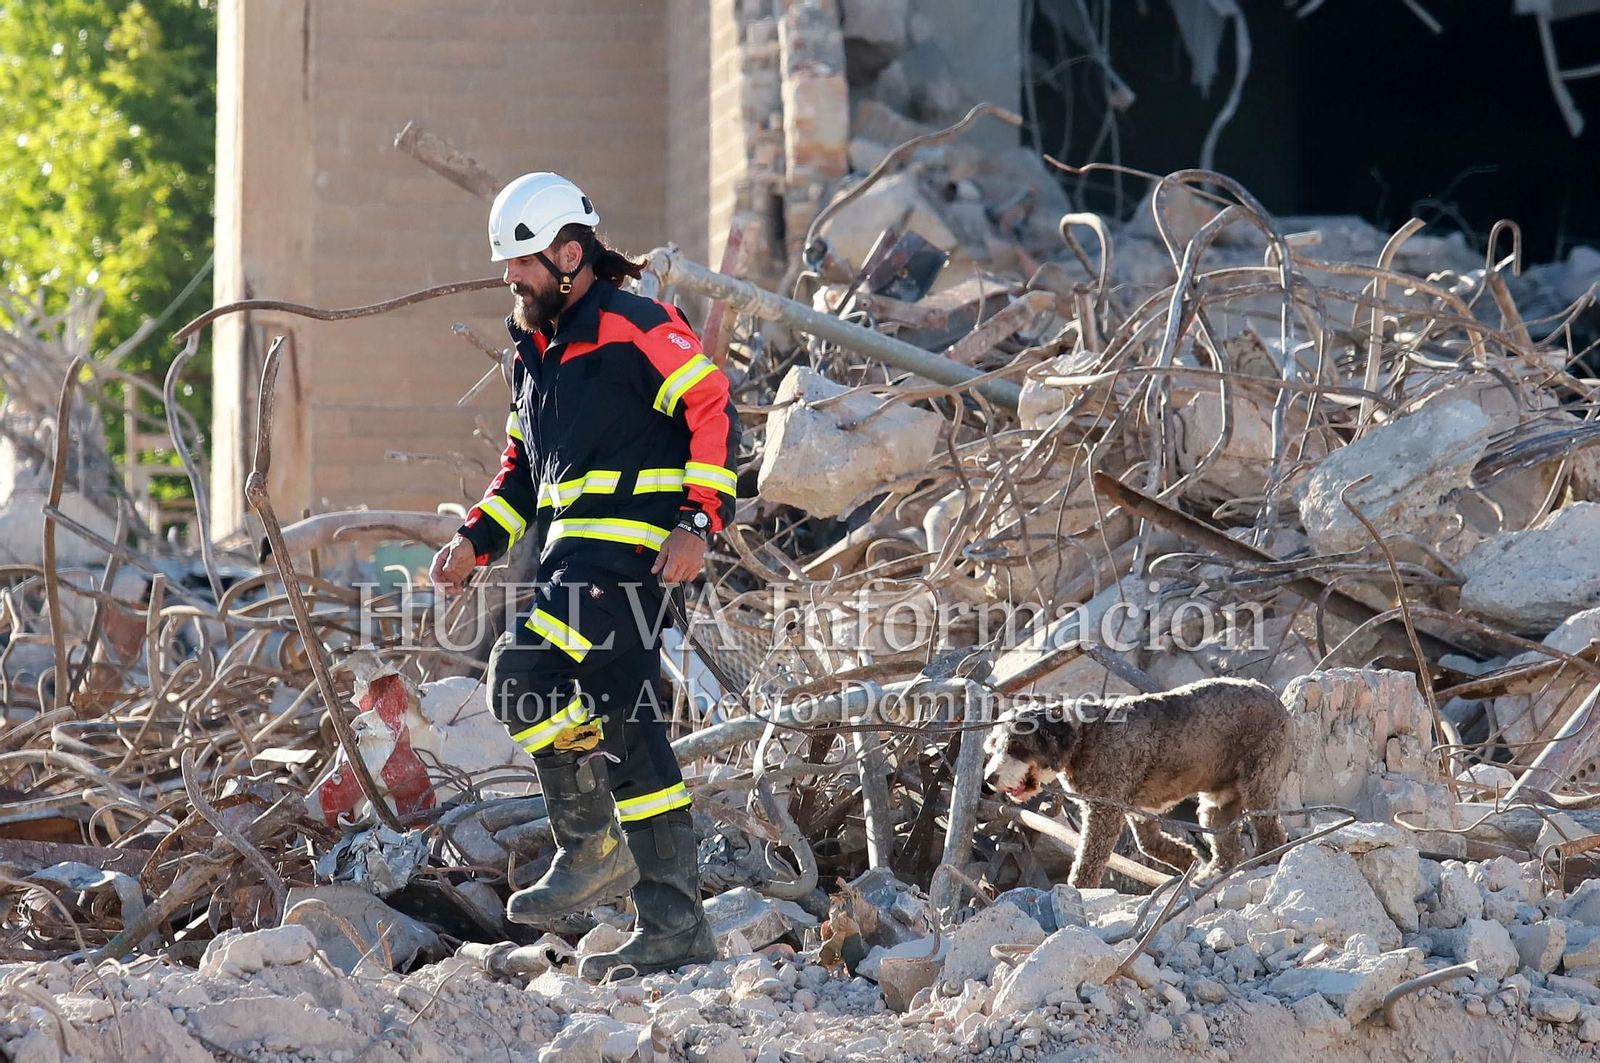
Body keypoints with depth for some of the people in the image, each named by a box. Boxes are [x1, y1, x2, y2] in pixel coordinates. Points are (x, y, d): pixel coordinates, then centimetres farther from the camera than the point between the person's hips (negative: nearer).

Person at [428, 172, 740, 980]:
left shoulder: (634, 329, -8)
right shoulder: (533, 349, 19)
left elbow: (713, 411, -12)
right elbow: (523, 465, 27)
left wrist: (698, 521, -19)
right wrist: (476, 541, 13)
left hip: (628, 547, -9)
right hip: (572, 557, 9)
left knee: (521, 671, -21)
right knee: (625, 730, 7)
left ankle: (592, 847, -10)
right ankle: (674, 926, 8)